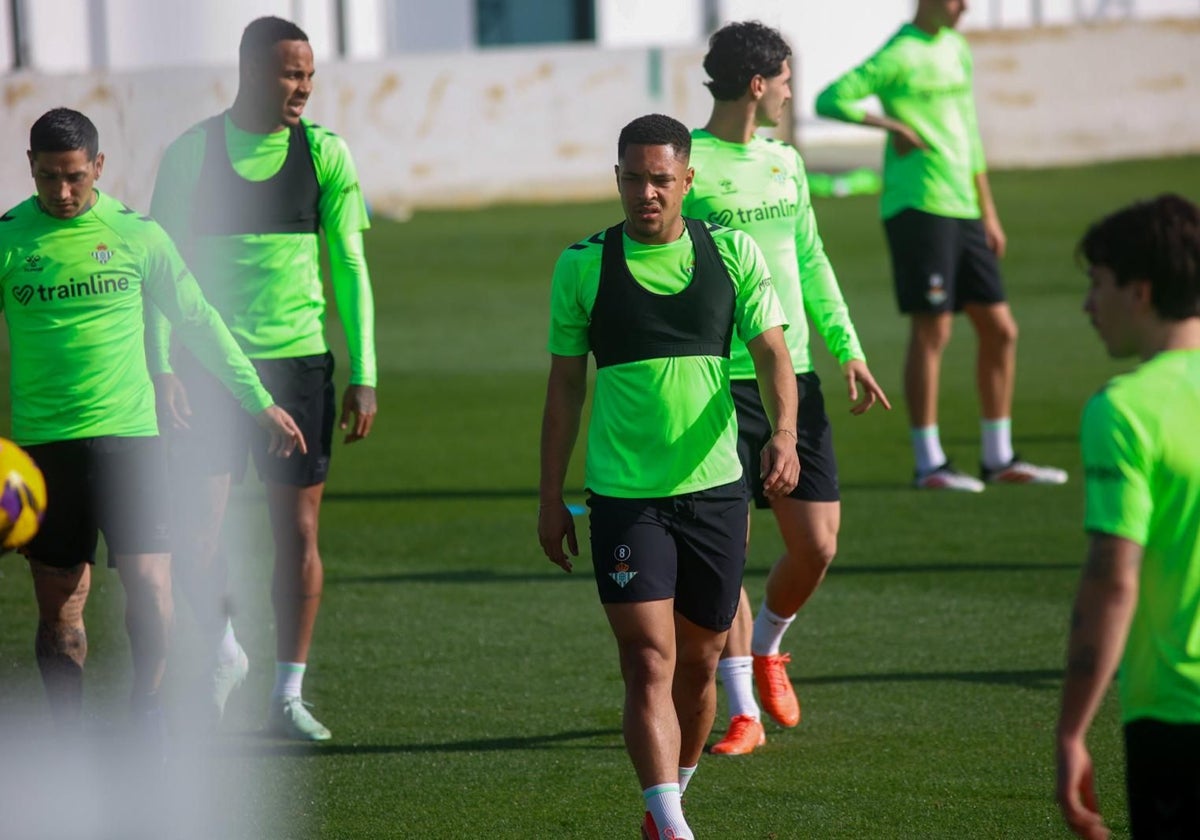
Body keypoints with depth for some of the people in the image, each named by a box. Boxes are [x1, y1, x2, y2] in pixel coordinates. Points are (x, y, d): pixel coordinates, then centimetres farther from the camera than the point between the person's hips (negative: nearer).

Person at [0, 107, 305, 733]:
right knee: (59, 606, 3)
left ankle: (146, 703, 12)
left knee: (149, 586, -12)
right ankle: (68, 737, 15)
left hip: (129, 433, 0)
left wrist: (259, 401, 16)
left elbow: (197, 321, 13)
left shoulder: (136, 234, 3)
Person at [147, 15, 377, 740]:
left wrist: (364, 376, -1)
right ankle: (224, 654, 22)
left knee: (298, 531, 2)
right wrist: (160, 367, -7)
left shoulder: (325, 152, 1)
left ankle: (289, 695, 12)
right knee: (198, 530, -6)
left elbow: (351, 267, 4)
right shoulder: (192, 152, -2)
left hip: (299, 360, 1)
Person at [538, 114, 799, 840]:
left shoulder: (733, 254, 2)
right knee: (650, 663, -13)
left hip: (715, 488, 2)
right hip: (624, 498, -2)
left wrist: (783, 433, -22)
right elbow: (565, 384, 6)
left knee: (698, 664, 11)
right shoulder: (583, 266, 0)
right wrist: (552, 498, 6)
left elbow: (772, 352, -2)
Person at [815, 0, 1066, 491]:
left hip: (961, 209, 8)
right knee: (932, 331, -6)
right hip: (919, 207, -8)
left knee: (999, 330, 8)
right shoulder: (900, 55, -8)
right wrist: (892, 124, -20)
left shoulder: (956, 49, 17)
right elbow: (829, 100, -14)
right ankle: (929, 464, 0)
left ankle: (998, 459, 17)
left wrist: (988, 212, 23)